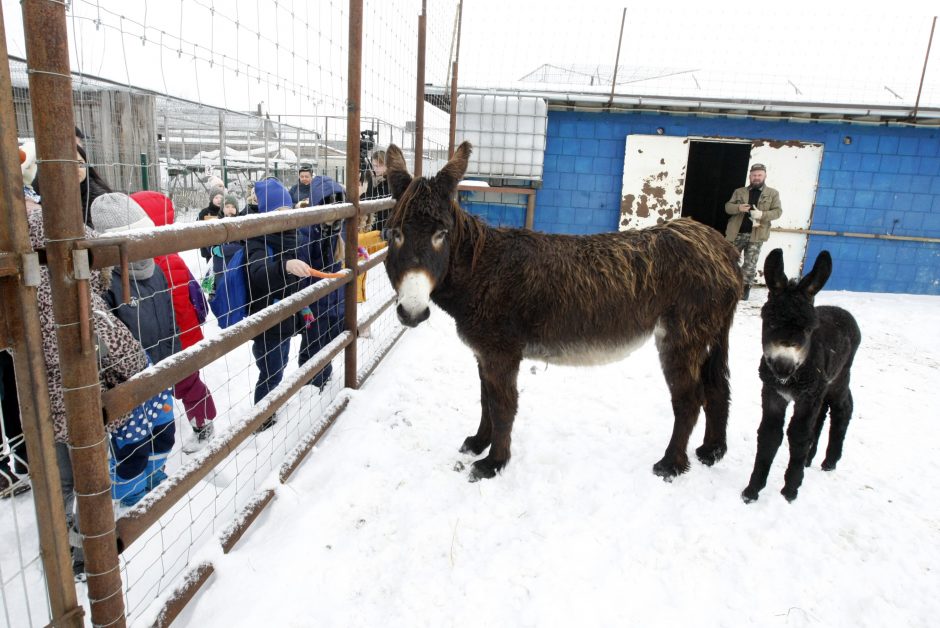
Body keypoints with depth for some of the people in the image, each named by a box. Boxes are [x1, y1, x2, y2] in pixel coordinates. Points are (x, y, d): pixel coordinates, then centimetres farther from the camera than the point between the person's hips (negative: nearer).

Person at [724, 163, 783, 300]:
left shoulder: (773, 193, 7)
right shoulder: (739, 192, 11)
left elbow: (778, 211, 1)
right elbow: (727, 207, 6)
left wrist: (762, 214, -18)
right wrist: (738, 207, -16)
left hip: (756, 235, -1)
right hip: (737, 233, 1)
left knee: (750, 264, 0)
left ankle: (745, 287, 10)